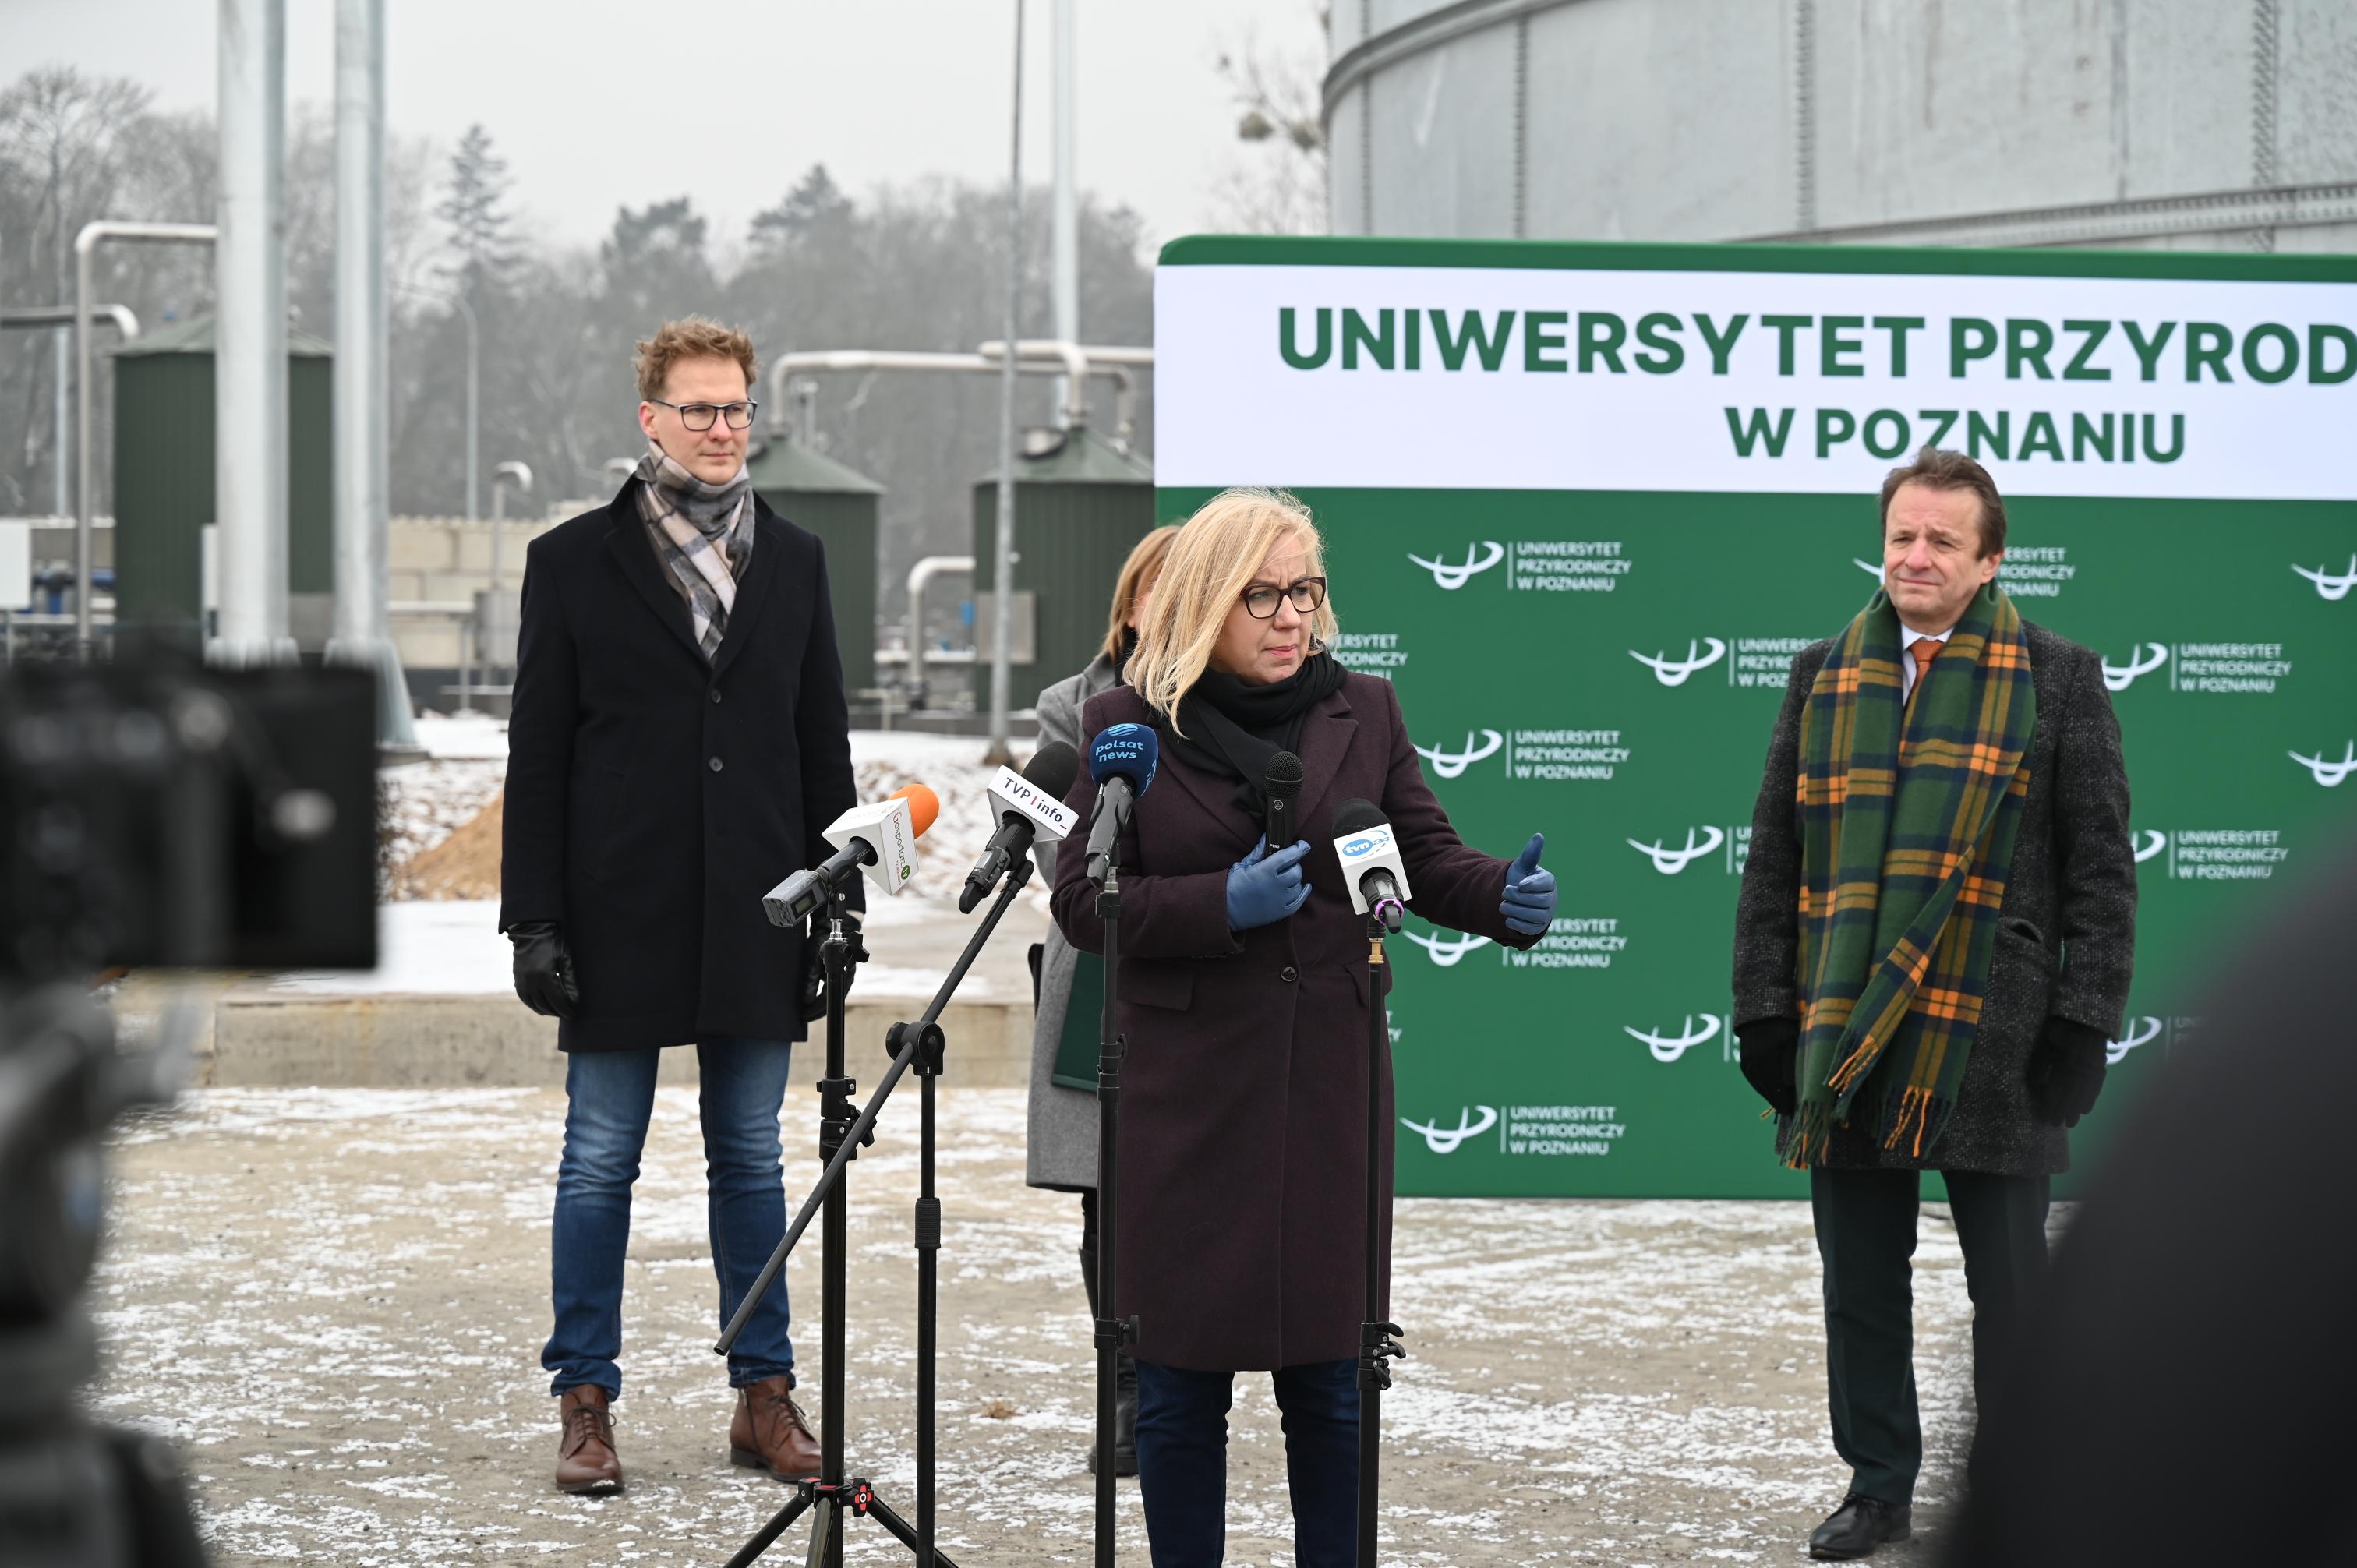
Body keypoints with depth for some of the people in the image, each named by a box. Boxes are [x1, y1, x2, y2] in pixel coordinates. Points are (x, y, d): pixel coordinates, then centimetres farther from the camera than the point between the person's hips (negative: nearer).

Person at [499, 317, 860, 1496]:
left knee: (751, 1160, 9)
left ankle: (764, 1396, 15)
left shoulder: (793, 560, 10)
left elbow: (824, 746, 12)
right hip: (621, 919, -3)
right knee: (600, 1163, 2)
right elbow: (538, 755, -1)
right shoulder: (575, 561, 1)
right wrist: (534, 918, -7)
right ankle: (585, 1401, 9)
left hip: (753, 916, 3)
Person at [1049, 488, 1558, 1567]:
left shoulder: (1362, 711, 8)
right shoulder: (1128, 725, 1)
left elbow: (1428, 860, 5)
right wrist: (1223, 905, -18)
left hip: (1329, 1086, 1)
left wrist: (1505, 898, -16)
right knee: (1180, 1384, 4)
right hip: (1185, 1088, -1)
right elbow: (1082, 903, -3)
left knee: (1331, 1376, 4)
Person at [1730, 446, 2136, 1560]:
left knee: (2009, 1289, 4)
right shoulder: (1824, 677, 10)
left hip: (1991, 1042, -3)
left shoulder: (2056, 681, 2)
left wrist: (2084, 1021, -7)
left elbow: (2101, 870, 0)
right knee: (1861, 1286, 10)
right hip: (1843, 1039, 3)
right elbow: (1773, 861, 11)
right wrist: (1765, 1008, 4)